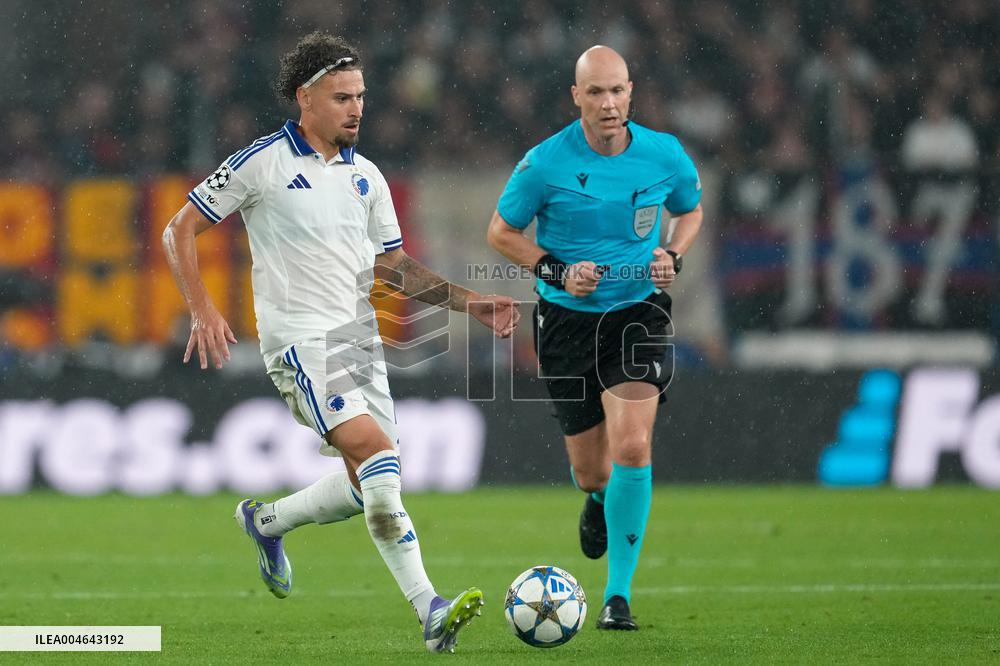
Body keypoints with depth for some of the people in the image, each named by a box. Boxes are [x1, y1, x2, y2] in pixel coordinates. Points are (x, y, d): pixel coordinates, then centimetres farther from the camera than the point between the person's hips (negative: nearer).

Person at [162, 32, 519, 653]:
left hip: (360, 338, 7)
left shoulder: (366, 176, 14)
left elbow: (393, 264, 21)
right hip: (300, 340, -7)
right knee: (378, 454, -23)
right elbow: (180, 231, 0)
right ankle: (429, 610, -26)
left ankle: (267, 520, 32)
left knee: (371, 483, 4)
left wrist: (470, 302, 10)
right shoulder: (261, 164, -4)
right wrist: (204, 311, -12)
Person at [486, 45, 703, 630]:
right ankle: (598, 501, 48)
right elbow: (501, 232, 0)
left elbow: (691, 210, 15)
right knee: (590, 469, 6)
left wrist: (672, 257, -4)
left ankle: (619, 593, -9)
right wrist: (558, 272, -14)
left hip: (639, 311, 0)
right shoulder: (546, 163, -11)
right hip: (568, 318, 0)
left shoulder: (664, 155, -5)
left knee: (632, 446, -18)